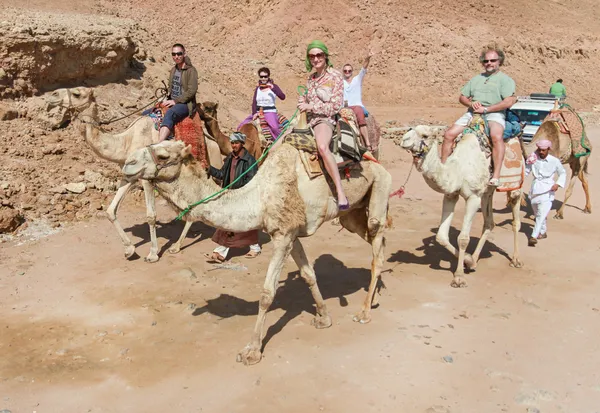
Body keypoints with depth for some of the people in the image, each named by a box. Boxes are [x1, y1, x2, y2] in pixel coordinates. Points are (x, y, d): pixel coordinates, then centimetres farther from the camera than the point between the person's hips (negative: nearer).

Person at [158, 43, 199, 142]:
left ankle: (158, 145, -54)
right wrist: (167, 98, 7)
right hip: (172, 102, 9)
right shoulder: (173, 69, 16)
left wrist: (175, 101, -17)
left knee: (169, 113, -39)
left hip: (185, 104, -9)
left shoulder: (191, 70, -8)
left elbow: (192, 90, -16)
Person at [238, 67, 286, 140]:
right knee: (242, 126, -5)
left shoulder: (273, 86, 0)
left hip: (270, 112, -5)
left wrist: (273, 88, -28)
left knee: (275, 127, -34)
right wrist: (254, 113, -9)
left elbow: (283, 97, -16)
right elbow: (254, 102, 8)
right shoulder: (257, 89, 13)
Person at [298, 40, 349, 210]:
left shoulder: (335, 76, -1)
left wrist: (311, 107, -8)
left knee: (322, 146, -40)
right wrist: (302, 105, 5)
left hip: (325, 120, -8)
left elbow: (335, 106, -8)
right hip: (307, 120, 8)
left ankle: (341, 193, -44)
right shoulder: (311, 78, 18)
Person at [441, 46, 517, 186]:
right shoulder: (476, 79, 26)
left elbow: (509, 101, -6)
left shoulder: (505, 80, 8)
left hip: (494, 113, -5)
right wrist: (471, 103, 0)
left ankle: (496, 176, -37)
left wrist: (485, 109, -11)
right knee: (449, 134, -14)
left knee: (496, 136, -36)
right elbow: (462, 97, 24)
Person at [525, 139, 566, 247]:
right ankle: (542, 232, 37)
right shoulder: (533, 159, 1)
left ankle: (534, 236, -23)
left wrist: (558, 184, -7)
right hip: (535, 188, 4)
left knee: (542, 214, -17)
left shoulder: (554, 161, -4)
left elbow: (563, 173, 8)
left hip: (547, 190, -4)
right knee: (537, 213, 17)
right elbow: (526, 171, 10)